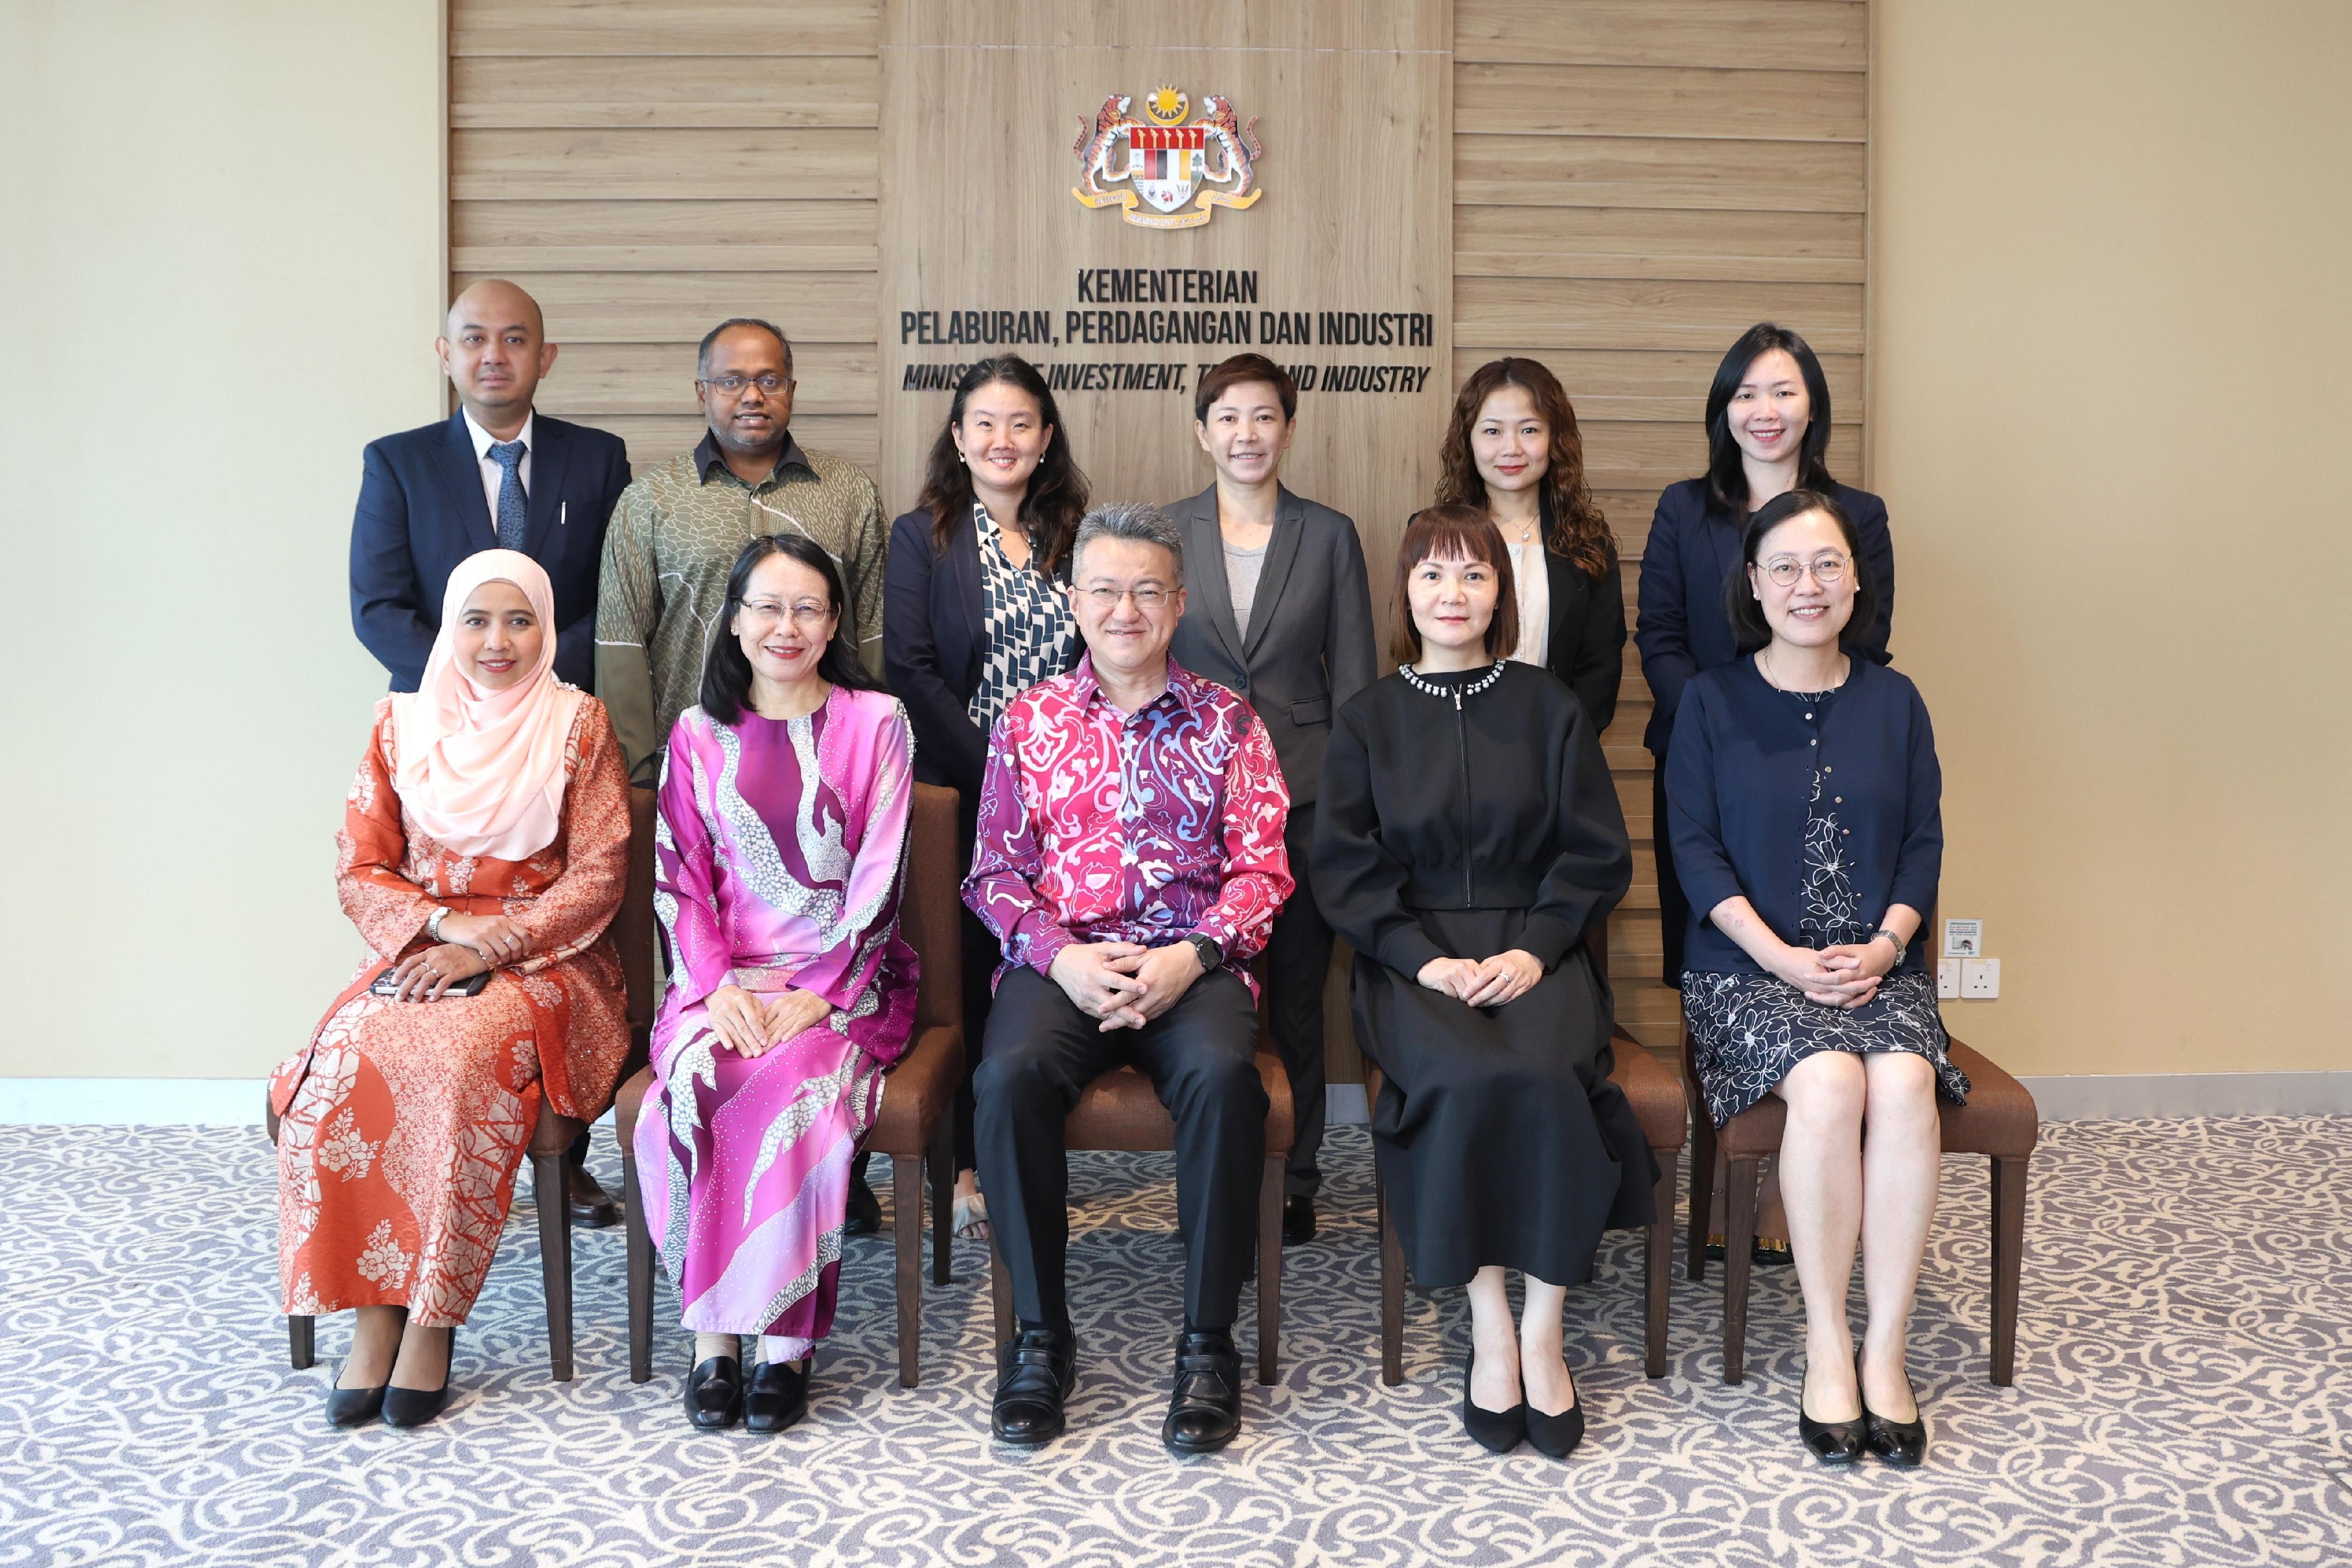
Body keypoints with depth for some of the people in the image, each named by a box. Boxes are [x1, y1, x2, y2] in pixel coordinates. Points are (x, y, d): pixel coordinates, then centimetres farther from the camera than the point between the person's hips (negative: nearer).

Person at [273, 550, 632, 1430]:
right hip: (419, 952, 3)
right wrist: (443, 923, -11)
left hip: (542, 961, -3)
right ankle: (371, 1311, -21)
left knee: (461, 1060, -34)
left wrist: (483, 950, -13)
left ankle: (433, 1317, -22)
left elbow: (599, 876, -3)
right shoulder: (402, 723, 11)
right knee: (347, 1060, -28)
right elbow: (359, 870, 8)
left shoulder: (578, 724, 3)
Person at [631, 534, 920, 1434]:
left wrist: (818, 995, -13)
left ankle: (788, 1340, -20)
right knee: (694, 1085, -29)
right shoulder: (698, 735, 12)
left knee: (794, 1086, -32)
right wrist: (718, 987, -11)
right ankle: (712, 1330, -19)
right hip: (725, 979, 2)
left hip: (843, 979, -2)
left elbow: (879, 877, -2)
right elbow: (680, 879, 6)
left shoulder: (874, 723, 4)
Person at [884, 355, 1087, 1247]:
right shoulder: (921, 538, 3)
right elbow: (909, 669, -6)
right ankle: (965, 1165, 12)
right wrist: (996, 772, -13)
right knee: (965, 971, 1)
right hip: (961, 797, -2)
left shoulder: (1075, 538, 12)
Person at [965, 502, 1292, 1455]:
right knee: (1010, 1074, -32)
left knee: (1224, 1074, -34)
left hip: (1193, 961, -1)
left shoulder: (1225, 721, 12)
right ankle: (1041, 1335, -16)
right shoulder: (1029, 720, 14)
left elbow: (1262, 868, 5)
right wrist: (1059, 955, -10)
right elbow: (995, 871, 9)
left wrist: (1192, 956, -13)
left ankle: (1208, 1342, -20)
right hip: (1060, 959, 1)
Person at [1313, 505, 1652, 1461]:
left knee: (1548, 1075, -31)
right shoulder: (1368, 720, 11)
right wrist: (1425, 957, -12)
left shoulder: (1549, 709, 11)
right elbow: (1345, 869, 3)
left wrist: (1535, 949, -10)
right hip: (1412, 958, 0)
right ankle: (1488, 1328, -18)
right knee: (1470, 1080, -31)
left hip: (1534, 947, 1)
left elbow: (1597, 854, 6)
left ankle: (1542, 1332, -17)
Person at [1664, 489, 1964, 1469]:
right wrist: (1782, 957, -13)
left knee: (1905, 1084, -29)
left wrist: (1885, 945, -8)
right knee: (1829, 1083, -32)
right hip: (1750, 966, -2)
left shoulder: (1893, 702, 11)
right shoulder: (1711, 701, 4)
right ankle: (1826, 1346, -18)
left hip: (1876, 965, 2)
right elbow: (1695, 847, -2)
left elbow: (1924, 842, 9)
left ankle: (1885, 1349, -19)